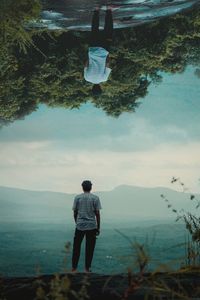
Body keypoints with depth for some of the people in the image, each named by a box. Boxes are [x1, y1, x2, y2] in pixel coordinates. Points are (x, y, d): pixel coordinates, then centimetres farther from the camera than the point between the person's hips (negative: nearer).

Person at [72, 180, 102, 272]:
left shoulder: (77, 197, 2)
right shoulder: (95, 198, -1)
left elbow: (75, 213, 4)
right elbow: (97, 214, -2)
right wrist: (98, 227, 4)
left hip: (80, 226, 1)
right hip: (92, 226, -1)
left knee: (76, 247, 9)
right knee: (89, 248, 5)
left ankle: (74, 268, 8)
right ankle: (87, 268, 7)